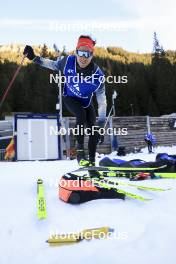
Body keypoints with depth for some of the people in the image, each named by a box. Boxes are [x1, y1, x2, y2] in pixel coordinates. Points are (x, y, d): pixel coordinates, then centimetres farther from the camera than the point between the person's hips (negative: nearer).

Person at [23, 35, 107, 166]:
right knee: (81, 115, -33)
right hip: (70, 98, -1)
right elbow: (53, 64, -3)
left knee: (94, 131, -8)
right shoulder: (68, 62, -28)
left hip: (86, 102, 1)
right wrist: (34, 57, -7)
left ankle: (92, 162, 8)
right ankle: (80, 152, -22)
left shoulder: (98, 74, -32)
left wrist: (101, 126, -28)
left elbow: (102, 102, -26)